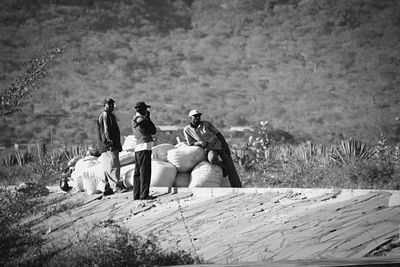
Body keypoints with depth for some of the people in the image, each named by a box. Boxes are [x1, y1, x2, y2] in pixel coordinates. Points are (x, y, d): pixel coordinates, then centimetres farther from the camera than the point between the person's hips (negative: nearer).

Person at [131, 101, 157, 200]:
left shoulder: (133, 120, 14)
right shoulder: (142, 120, -12)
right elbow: (154, 131, -2)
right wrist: (148, 118, 6)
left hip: (137, 147, 9)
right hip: (145, 147, -9)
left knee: (138, 172, 11)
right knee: (145, 172, -8)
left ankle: (136, 194, 13)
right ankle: (144, 194, -9)